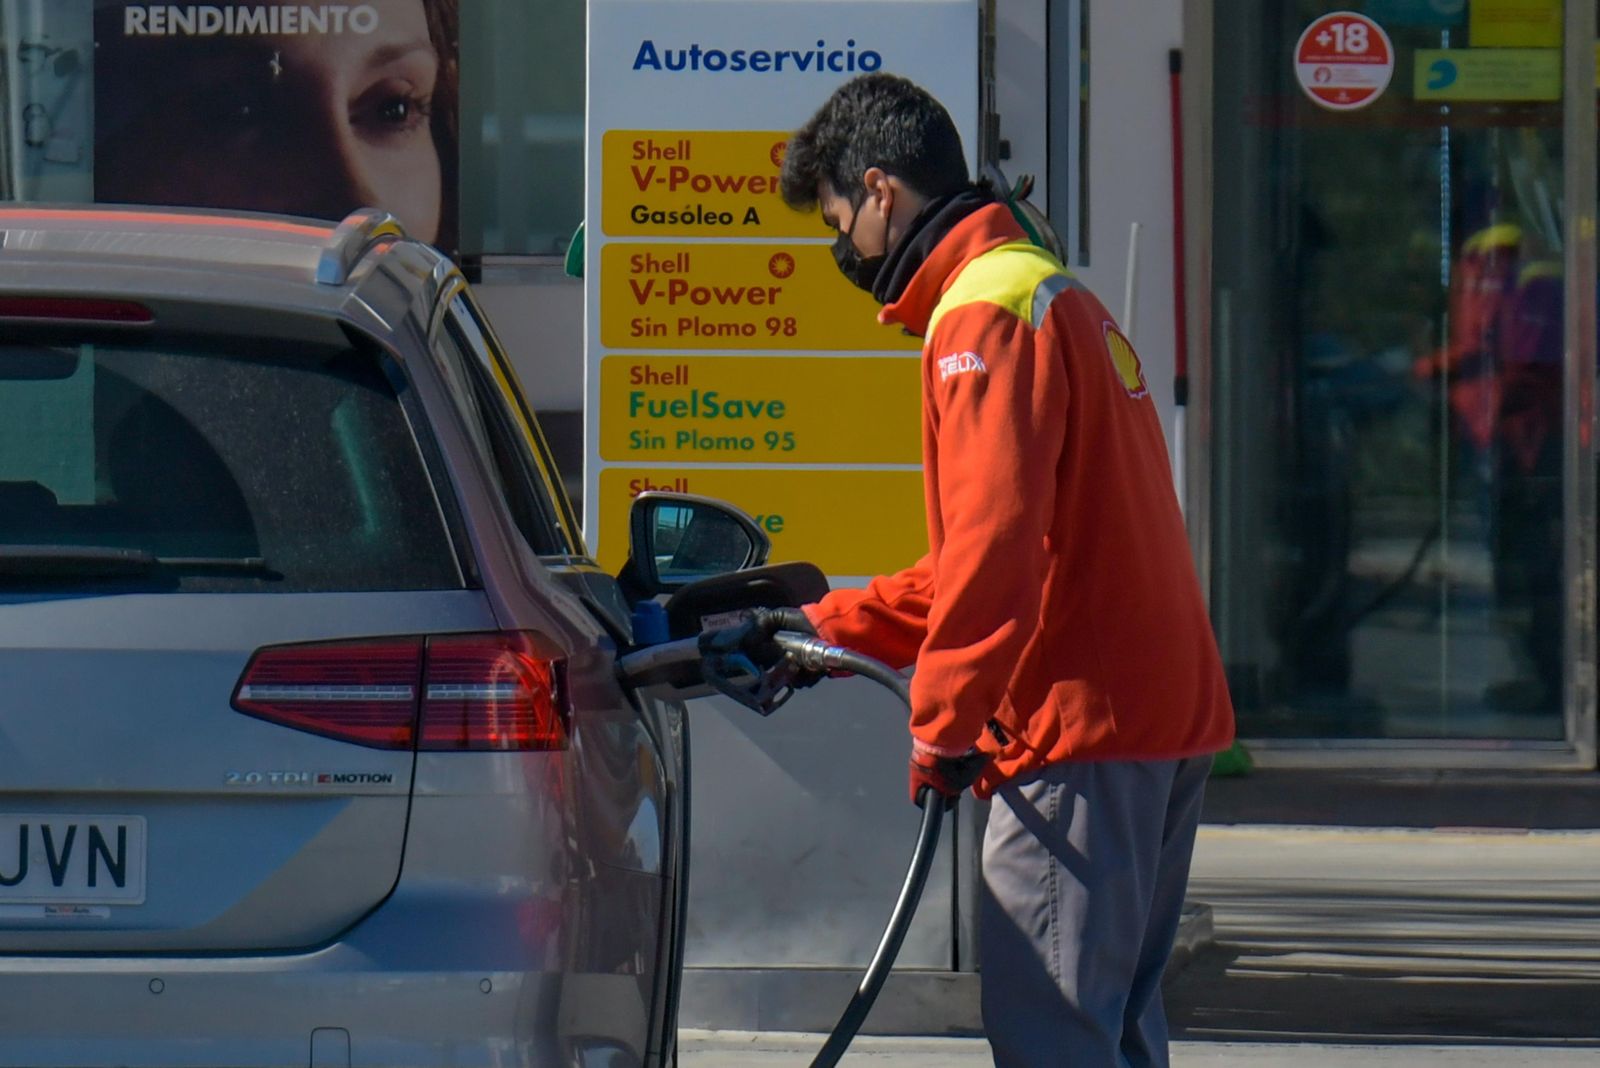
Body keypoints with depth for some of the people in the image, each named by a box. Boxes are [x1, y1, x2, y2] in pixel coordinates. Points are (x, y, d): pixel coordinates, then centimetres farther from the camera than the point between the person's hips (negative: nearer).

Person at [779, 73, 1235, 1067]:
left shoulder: (984, 315, -11)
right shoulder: (1056, 296, 23)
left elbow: (996, 540, -23)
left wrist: (943, 722, -20)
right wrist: (826, 625, 26)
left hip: (1077, 730, -10)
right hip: (1168, 719, 10)